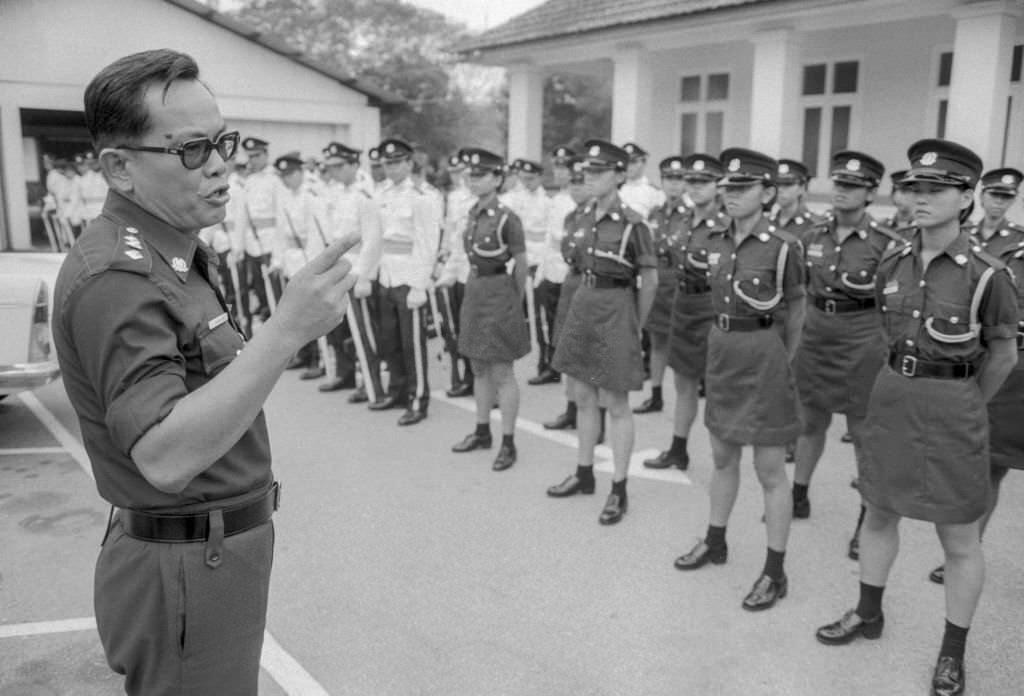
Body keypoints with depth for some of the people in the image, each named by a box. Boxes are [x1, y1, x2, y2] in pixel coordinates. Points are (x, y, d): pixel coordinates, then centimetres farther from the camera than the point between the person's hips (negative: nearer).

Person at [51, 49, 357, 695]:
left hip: (221, 552, 10)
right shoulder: (116, 276, -23)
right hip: (186, 570, -10)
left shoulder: (174, 256, 11)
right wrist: (286, 331, -39)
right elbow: (164, 457, -34)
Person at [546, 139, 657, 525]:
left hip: (615, 308, -7)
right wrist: (587, 302, 13)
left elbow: (650, 279, -8)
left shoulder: (633, 223, -15)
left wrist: (636, 324, -2)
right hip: (584, 303, 7)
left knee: (615, 404, 1)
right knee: (583, 396, 15)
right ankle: (584, 473, 30)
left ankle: (619, 490, 13)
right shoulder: (585, 216, 5)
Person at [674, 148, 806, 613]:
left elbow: (794, 313, -1)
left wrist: (780, 362, 7)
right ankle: (715, 542, 37)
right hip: (721, 351, 6)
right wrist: (725, 343, 13)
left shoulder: (783, 247, -13)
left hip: (763, 357, -6)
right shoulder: (716, 242, 4)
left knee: (769, 471, 3)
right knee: (722, 457, 19)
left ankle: (775, 572, 15)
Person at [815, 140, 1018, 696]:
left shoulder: (986, 274, -14)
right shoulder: (892, 263, -1)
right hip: (890, 397, 5)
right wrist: (904, 385, 14)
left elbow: (1002, 354, -1)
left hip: (951, 407, -5)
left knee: (959, 540, 8)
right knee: (879, 513, 18)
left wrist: (964, 406, 8)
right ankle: (868, 614, 38)